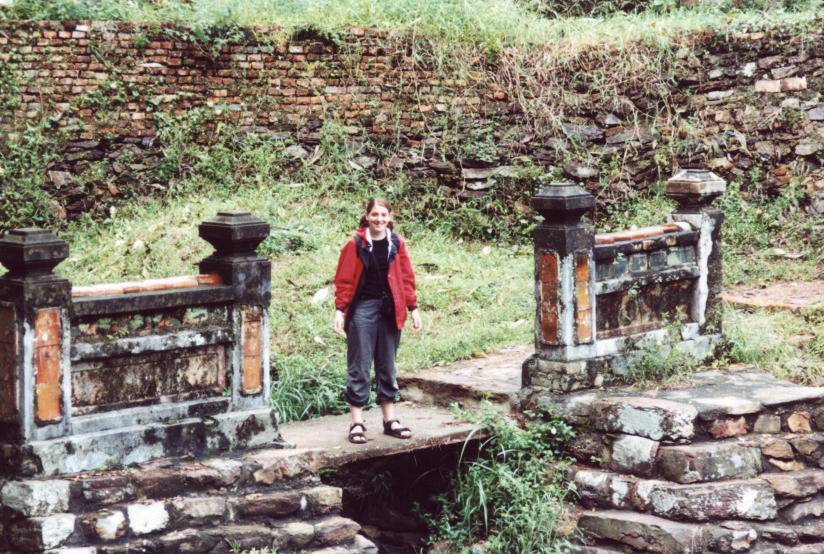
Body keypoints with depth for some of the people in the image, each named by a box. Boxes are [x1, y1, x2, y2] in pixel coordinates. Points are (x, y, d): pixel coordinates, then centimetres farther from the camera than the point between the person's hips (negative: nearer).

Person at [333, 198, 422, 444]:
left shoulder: (396, 243, 4)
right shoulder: (356, 244, -5)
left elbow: (406, 277, 8)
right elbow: (344, 279, -4)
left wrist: (413, 308, 5)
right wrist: (340, 310, -9)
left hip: (390, 309, 3)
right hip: (363, 308, -3)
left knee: (387, 366, 11)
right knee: (359, 366, -1)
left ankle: (390, 419, 18)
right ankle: (357, 423, 2)